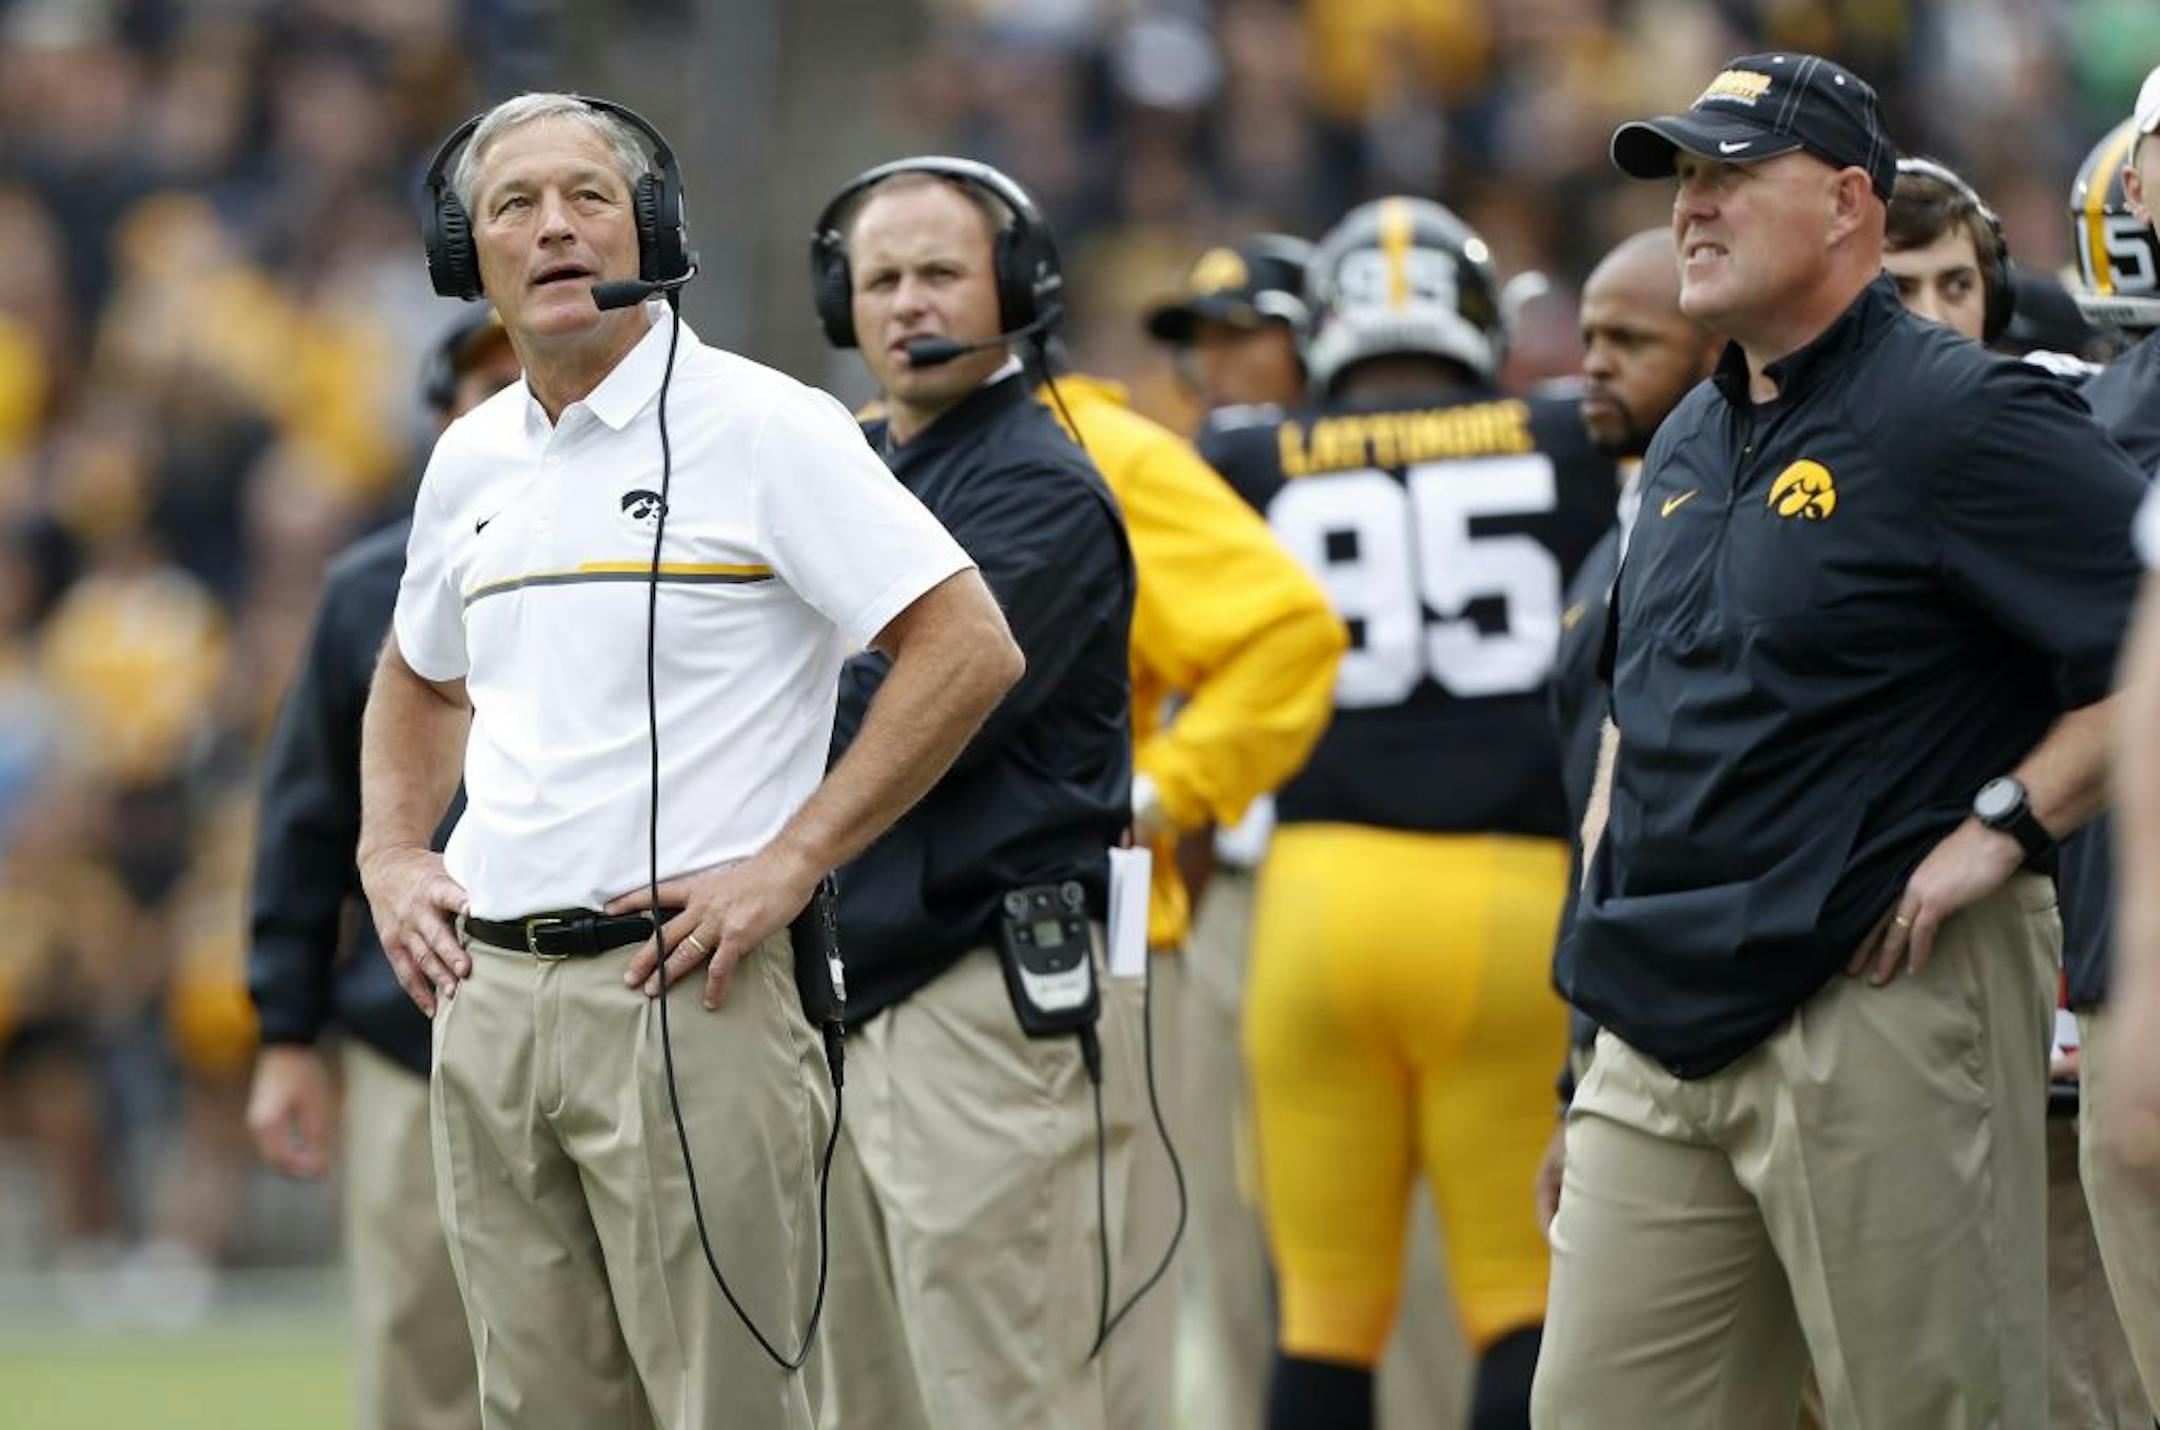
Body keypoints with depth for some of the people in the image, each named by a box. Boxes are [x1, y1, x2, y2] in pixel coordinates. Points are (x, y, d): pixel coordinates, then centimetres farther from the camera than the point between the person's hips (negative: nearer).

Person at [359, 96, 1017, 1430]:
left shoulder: (758, 425, -6)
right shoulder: (471, 461, 15)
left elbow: (970, 648, -12)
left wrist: (791, 862, -15)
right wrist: (390, 856, 16)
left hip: (684, 995, -7)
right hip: (488, 996, 7)